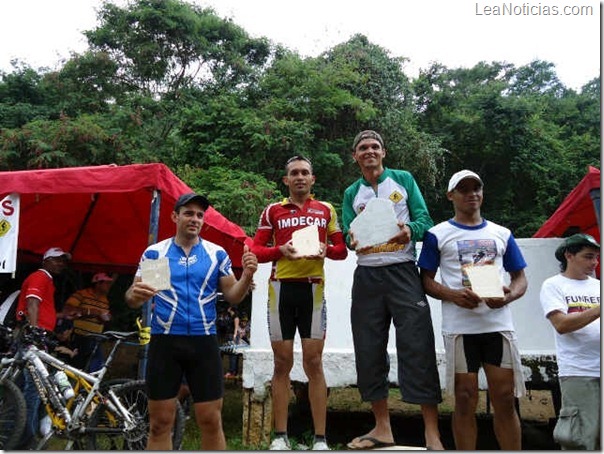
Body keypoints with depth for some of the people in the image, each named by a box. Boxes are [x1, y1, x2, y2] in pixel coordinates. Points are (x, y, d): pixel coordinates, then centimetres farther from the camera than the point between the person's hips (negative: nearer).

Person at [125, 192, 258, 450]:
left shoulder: (217, 254, 6)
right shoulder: (154, 253, 3)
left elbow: (232, 297, 5)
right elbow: (133, 297, 2)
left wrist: (247, 276, -15)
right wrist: (135, 295, -22)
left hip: (204, 342, 1)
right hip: (164, 342, 0)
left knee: (211, 421, 4)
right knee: (160, 422, 6)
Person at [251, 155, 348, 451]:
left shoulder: (326, 210, 11)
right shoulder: (272, 211, 9)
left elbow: (342, 250, 11)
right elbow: (256, 250, 5)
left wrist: (325, 250, -10)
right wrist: (281, 250, -13)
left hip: (313, 289, 0)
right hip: (281, 288, 0)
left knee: (314, 363, 1)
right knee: (282, 363, 5)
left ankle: (320, 438, 7)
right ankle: (280, 436, 14)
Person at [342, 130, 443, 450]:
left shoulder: (403, 180, 8)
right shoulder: (352, 193, 14)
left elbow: (424, 219, 0)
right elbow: (347, 233, 7)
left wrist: (410, 230, -22)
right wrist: (353, 241, -18)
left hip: (403, 272, -3)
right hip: (367, 276, 3)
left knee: (417, 348, -9)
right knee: (369, 350, 5)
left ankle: (432, 434, -2)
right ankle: (382, 428, 18)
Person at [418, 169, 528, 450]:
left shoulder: (501, 234, 14)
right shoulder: (438, 235, 6)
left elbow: (520, 278, 15)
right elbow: (426, 280, 4)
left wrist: (509, 295, -8)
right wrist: (454, 295, -15)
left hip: (499, 324, 2)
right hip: (459, 327, -2)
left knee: (505, 398, 4)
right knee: (465, 399, 3)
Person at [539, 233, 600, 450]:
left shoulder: (598, 286, 17)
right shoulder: (553, 285, 2)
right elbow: (561, 325, -11)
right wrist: (598, 310, -17)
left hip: (599, 369, 5)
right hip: (578, 373, -5)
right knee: (583, 440, -7)